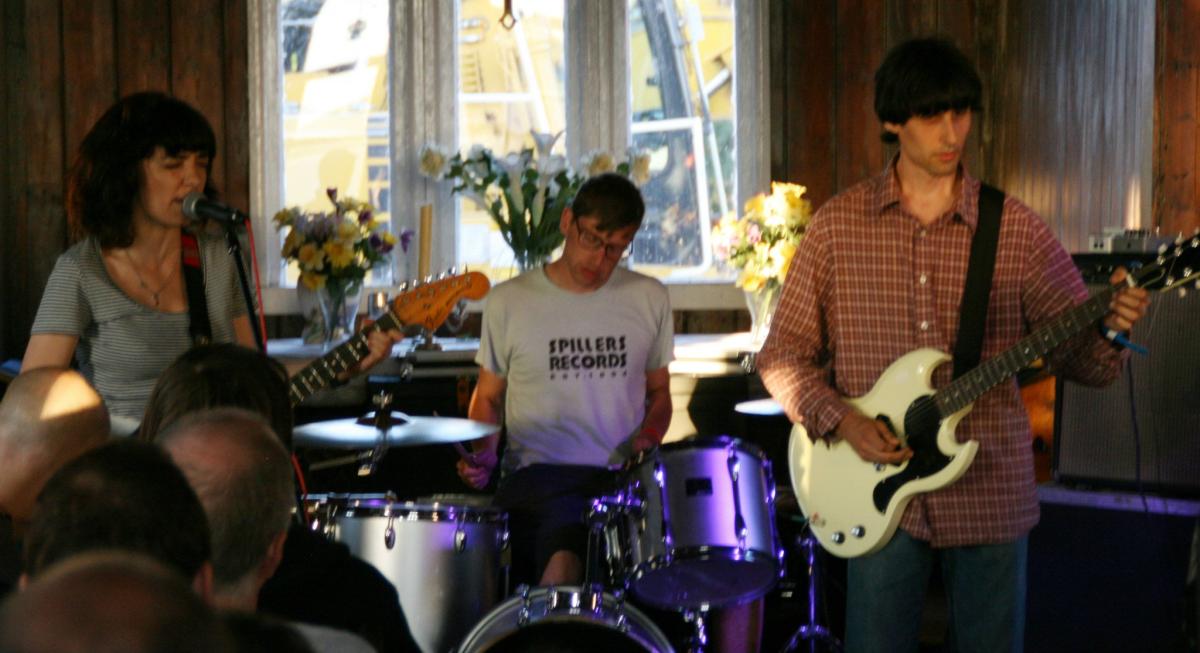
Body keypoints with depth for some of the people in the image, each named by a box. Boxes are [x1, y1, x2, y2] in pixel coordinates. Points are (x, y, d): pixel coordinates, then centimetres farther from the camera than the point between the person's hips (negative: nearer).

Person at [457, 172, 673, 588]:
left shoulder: (649, 299, 10)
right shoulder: (509, 302, 4)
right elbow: (488, 397, 14)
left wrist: (648, 437, -1)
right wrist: (482, 454, -5)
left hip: (623, 478, 3)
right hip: (537, 475, -3)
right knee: (562, 557, -36)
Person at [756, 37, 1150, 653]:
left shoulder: (1016, 229, 0)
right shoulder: (837, 225, 0)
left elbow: (1078, 354, -1)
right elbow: (783, 354, 4)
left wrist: (1109, 329, -24)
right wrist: (841, 421, -12)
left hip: (990, 498, 1)